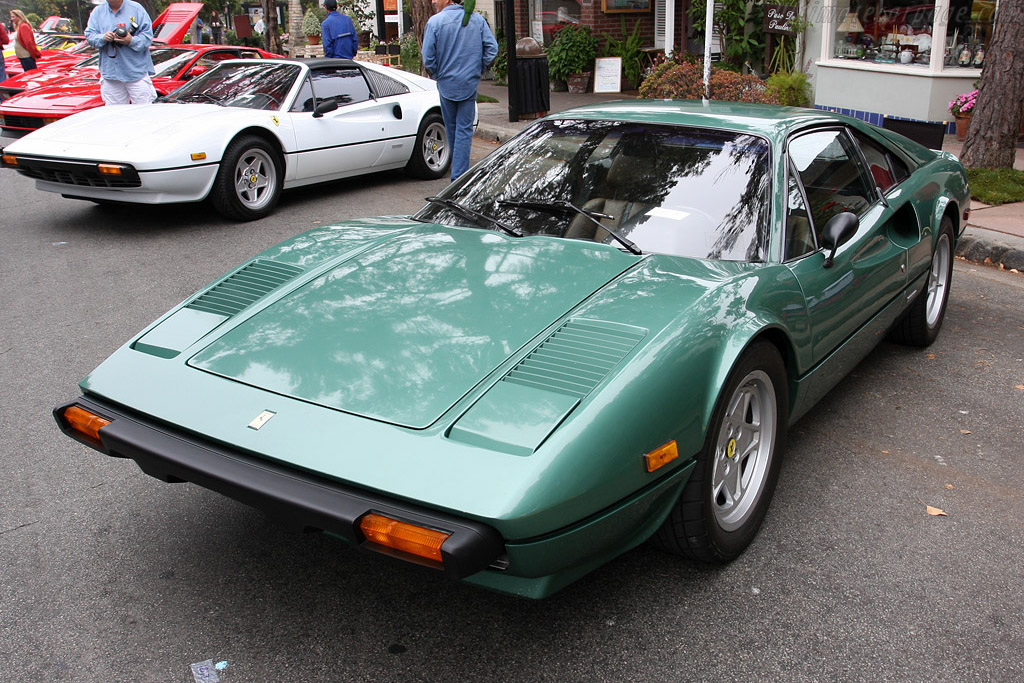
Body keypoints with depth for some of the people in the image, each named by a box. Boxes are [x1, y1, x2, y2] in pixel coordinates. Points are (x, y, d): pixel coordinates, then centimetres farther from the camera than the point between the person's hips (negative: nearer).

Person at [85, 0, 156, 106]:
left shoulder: (136, 8, 1)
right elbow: (89, 35, 8)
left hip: (136, 72, -3)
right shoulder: (98, 12, 10)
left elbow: (148, 35, -3)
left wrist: (131, 41, -19)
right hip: (110, 72, 3)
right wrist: (103, 38, -13)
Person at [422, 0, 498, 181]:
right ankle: (459, 177, -6)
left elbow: (428, 58, -11)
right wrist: (479, 70, 9)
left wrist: (437, 75, 7)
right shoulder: (477, 19, 0)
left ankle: (458, 172, 30)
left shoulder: (435, 21, -9)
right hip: (470, 84, 1)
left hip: (447, 84, -1)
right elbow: (492, 48, -2)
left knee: (452, 129, 15)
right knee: (464, 130, 1)